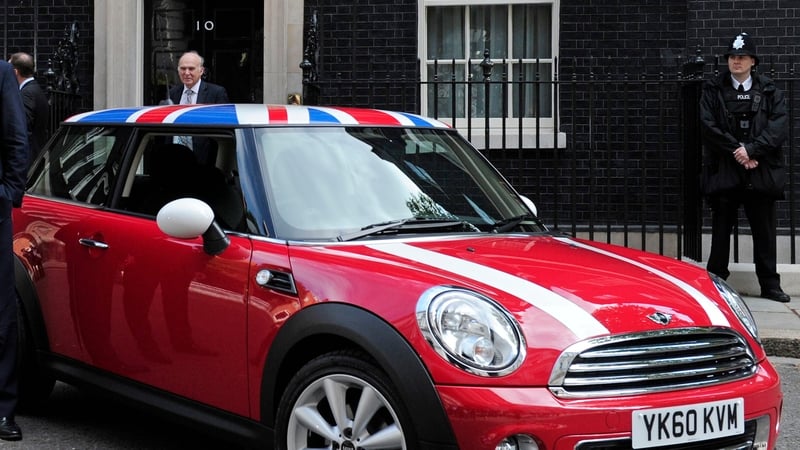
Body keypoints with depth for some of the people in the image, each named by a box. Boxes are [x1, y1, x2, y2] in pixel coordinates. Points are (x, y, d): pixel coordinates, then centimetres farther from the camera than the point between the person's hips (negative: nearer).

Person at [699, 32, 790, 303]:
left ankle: (770, 285, 14)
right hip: (724, 171, -1)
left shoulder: (770, 92, 7)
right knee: (721, 229, 5)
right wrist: (736, 151, -12)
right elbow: (709, 127, -5)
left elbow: (778, 128, -4)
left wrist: (751, 149, -15)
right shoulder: (713, 90, 5)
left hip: (761, 172, 1)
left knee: (764, 231, 6)